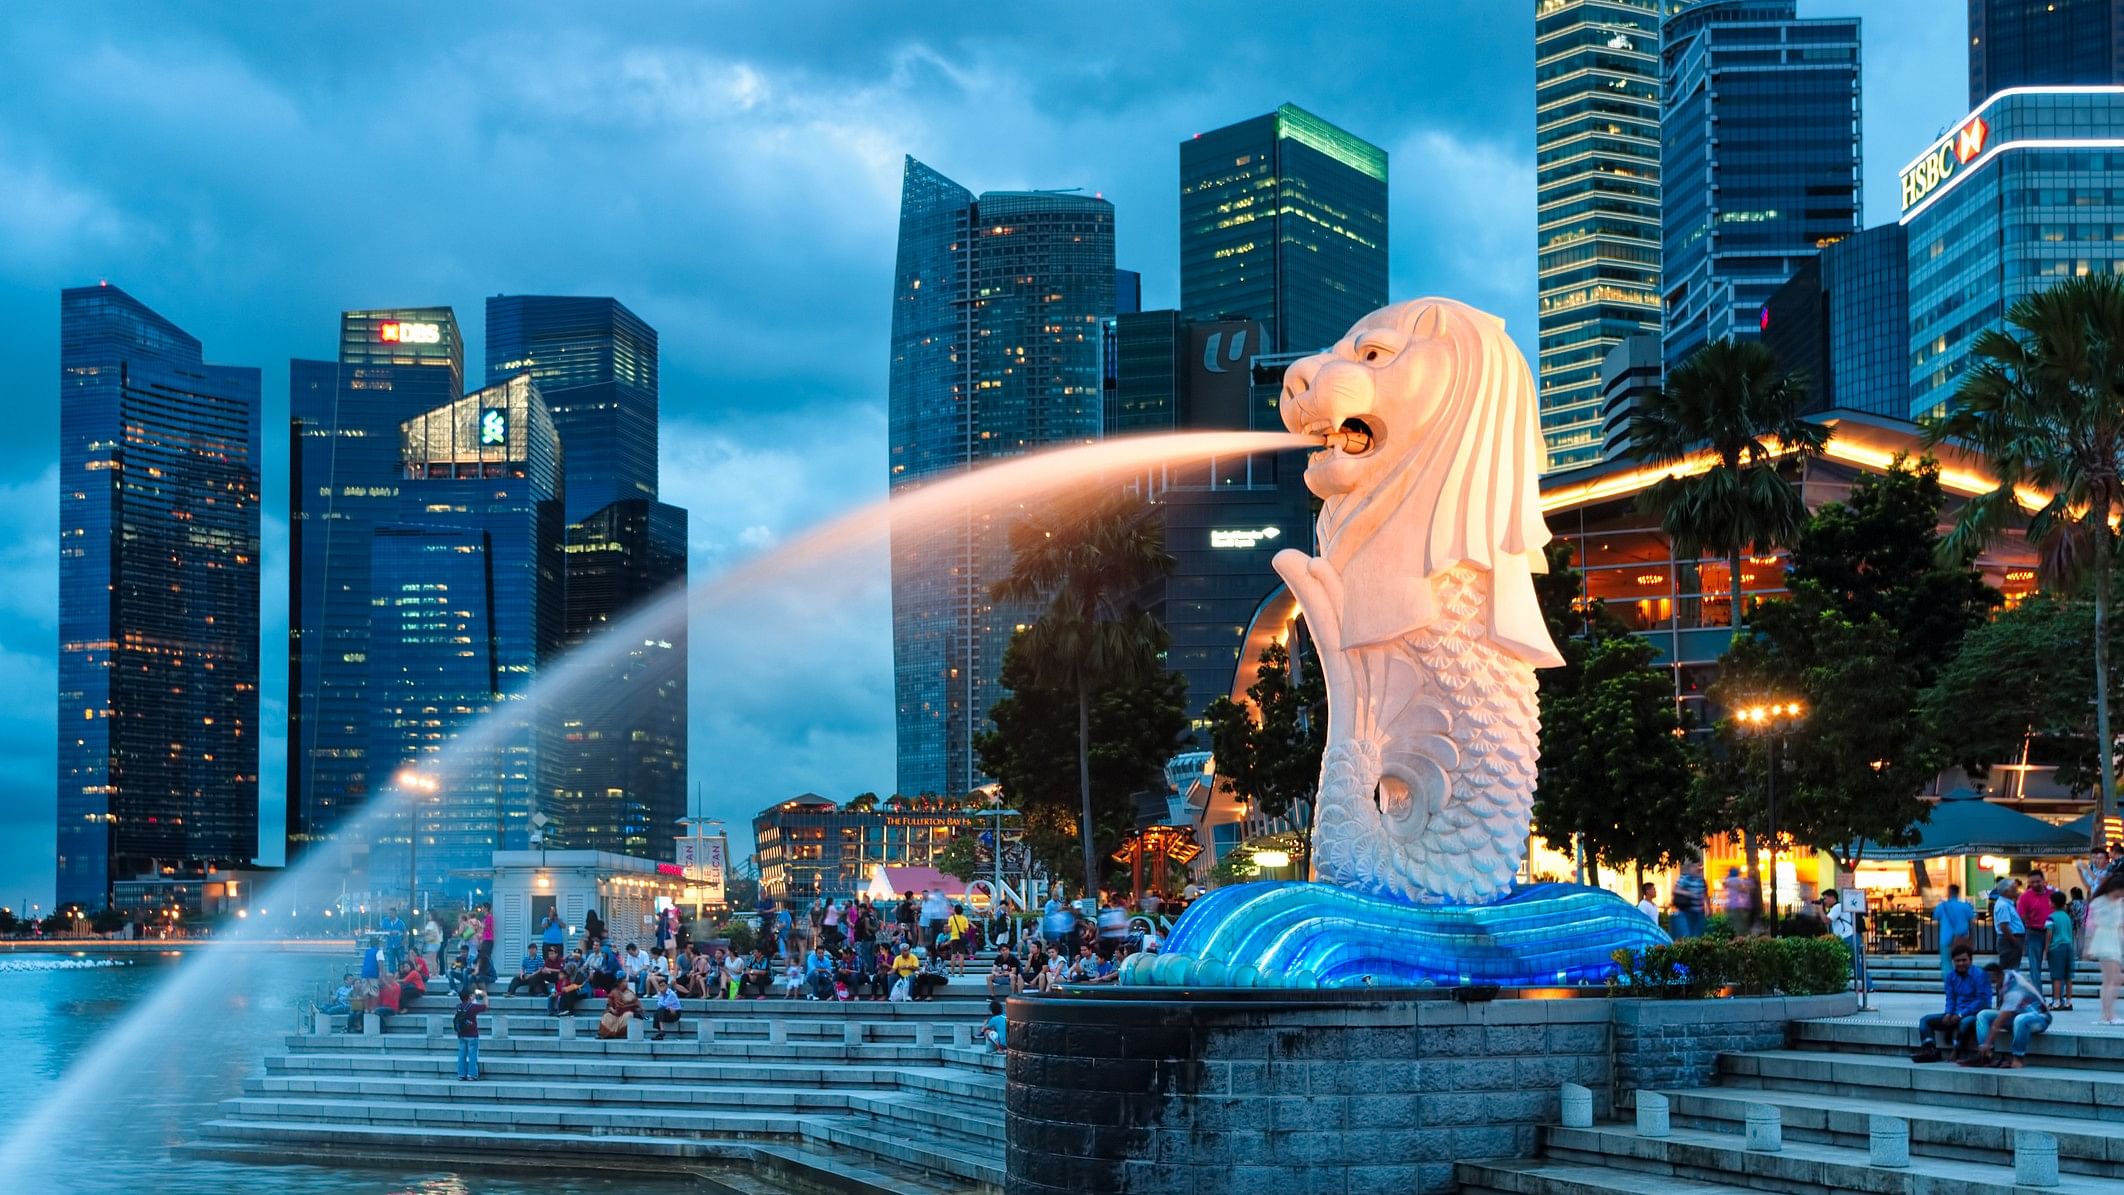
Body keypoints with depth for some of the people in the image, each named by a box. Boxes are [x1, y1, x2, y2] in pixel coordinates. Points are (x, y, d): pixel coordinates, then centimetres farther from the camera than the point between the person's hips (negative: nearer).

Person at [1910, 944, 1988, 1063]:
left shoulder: (1978, 975, -10)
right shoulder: (1951, 976, 10)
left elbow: (1983, 1000, -16)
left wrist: (1961, 1014, -20)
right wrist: (1948, 1013, -8)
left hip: (1974, 1014, -7)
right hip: (1956, 1015, 7)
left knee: (1966, 1022, -41)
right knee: (1925, 1020, -4)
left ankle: (1960, 1052, -25)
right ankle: (1929, 1050, -23)